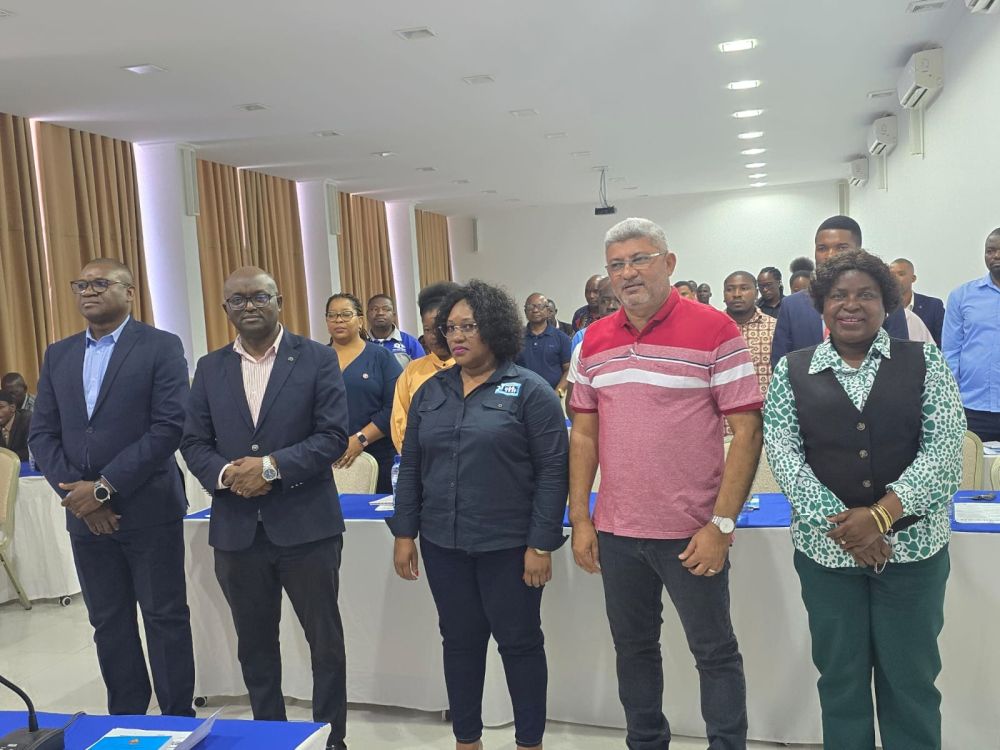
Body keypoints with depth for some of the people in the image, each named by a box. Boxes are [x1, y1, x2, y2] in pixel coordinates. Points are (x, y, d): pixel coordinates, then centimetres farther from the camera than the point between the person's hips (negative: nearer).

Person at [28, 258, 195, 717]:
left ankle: (178, 720, 18)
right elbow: (42, 434, 8)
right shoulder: (57, 356, 11)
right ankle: (125, 719, 28)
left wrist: (105, 488, -16)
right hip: (85, 516, 5)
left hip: (148, 510, -5)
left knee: (165, 619, 4)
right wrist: (75, 494, -7)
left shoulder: (161, 347, -5)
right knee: (108, 623, 13)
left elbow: (170, 426, -15)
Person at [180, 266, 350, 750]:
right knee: (254, 645, 16)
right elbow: (194, 442, 6)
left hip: (305, 524, -3)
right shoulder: (209, 368, 9)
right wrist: (224, 473, -14)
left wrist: (271, 466, -19)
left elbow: (333, 435, -9)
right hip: (236, 528, 4)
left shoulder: (317, 359, -3)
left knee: (325, 640, 8)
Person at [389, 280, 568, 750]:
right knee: (459, 641, 14)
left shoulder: (529, 390, -7)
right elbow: (411, 468, 10)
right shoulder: (430, 391, 7)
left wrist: (540, 545, -14)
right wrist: (404, 534, 6)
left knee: (519, 642, 8)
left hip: (509, 547, -4)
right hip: (443, 544, 4)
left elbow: (552, 472, -10)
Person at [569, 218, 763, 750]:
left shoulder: (714, 330, -9)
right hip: (615, 531, 5)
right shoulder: (595, 341, 6)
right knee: (633, 647, 18)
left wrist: (721, 525, -15)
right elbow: (584, 433, 9)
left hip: (691, 533, -5)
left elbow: (747, 430, -11)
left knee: (715, 652, 10)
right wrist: (580, 520, 4)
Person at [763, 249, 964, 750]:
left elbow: (945, 446, -6)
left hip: (912, 543, 0)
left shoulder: (924, 362, 3)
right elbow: (782, 452, -4)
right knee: (840, 675, 11)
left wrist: (881, 514, -17)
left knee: (911, 676, 9)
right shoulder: (791, 371, 4)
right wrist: (839, 519, -15)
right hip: (825, 546, 1)